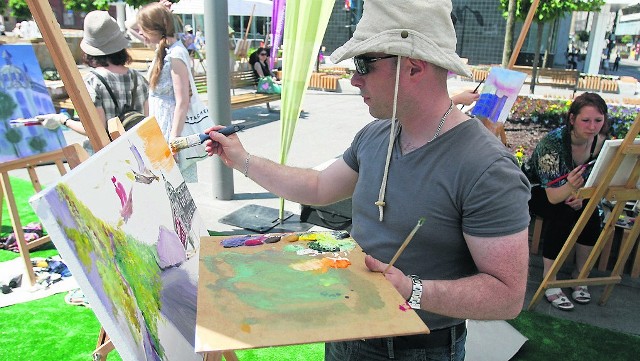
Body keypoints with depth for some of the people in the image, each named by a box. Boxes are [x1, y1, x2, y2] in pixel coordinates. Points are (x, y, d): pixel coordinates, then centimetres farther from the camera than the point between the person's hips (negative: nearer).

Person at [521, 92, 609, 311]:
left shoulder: (599, 141, -14)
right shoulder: (554, 141, -32)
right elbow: (553, 196, -35)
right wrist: (570, 188, -57)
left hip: (567, 189, 5)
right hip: (535, 189, -5)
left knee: (591, 214, -22)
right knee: (562, 213, -32)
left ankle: (580, 275, -7)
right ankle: (549, 282, -24)